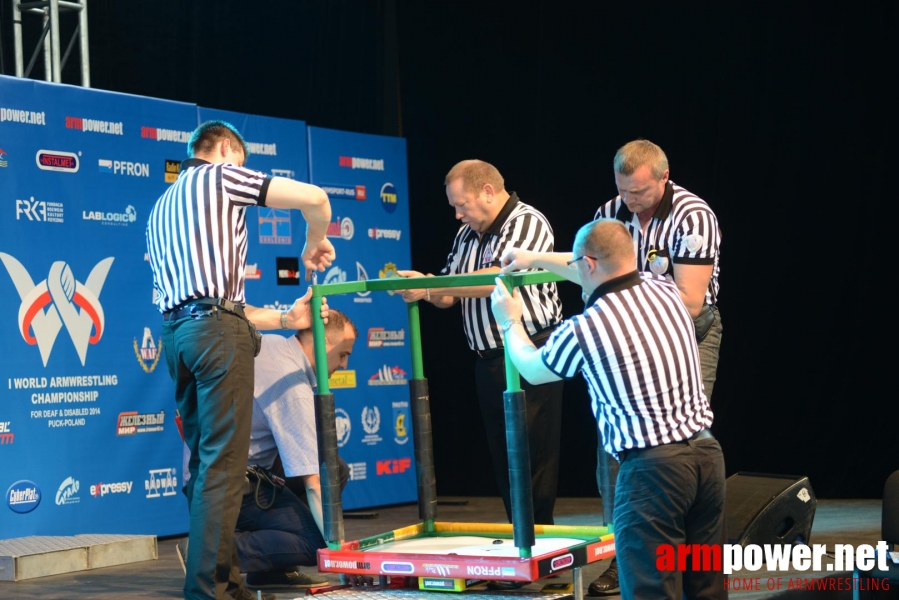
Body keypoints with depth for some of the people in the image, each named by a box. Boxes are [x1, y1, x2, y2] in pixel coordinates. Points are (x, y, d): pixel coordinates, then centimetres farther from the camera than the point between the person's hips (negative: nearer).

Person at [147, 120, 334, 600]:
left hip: (174, 333, 8)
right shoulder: (220, 176, 5)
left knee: (205, 461, 10)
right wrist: (313, 245, 15)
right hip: (216, 330, -8)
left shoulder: (161, 208, 28)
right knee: (222, 465, -9)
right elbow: (315, 198, -6)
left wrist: (283, 318, 26)